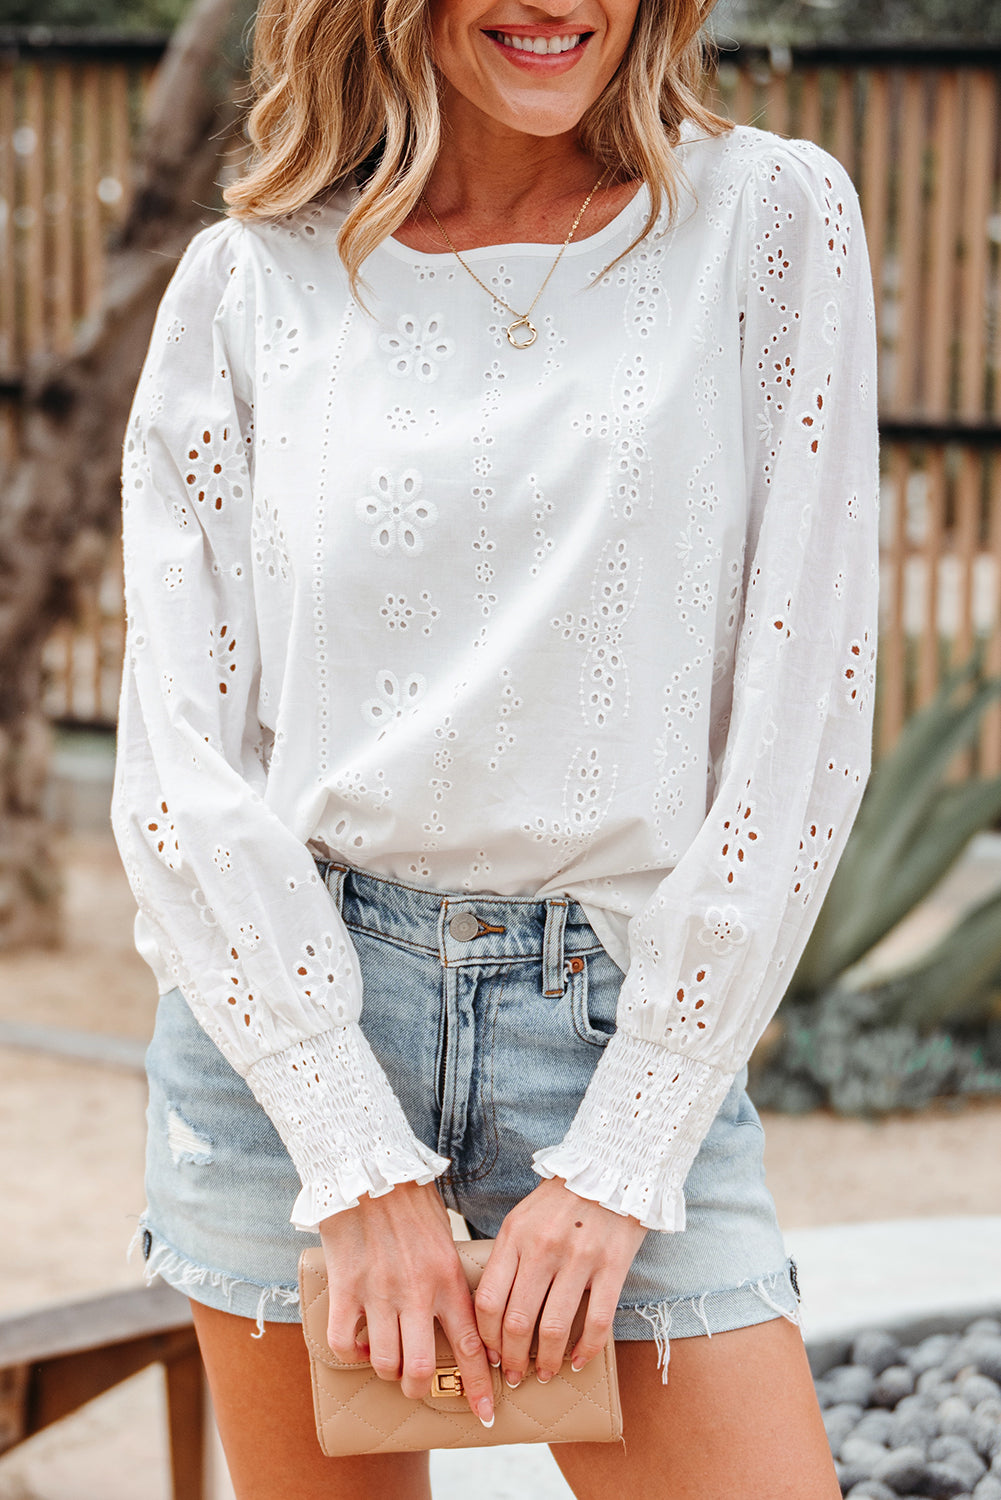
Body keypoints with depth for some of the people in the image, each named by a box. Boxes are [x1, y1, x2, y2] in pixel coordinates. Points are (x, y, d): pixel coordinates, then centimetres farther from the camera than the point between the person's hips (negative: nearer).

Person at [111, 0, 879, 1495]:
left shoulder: (768, 221, -1)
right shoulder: (249, 284, 1)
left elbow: (803, 712, -4)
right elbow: (180, 756, -2)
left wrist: (622, 1161, -8)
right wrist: (360, 1167, -10)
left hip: (628, 1016, -1)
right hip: (290, 1004, 1)